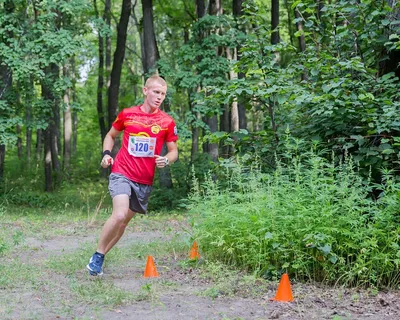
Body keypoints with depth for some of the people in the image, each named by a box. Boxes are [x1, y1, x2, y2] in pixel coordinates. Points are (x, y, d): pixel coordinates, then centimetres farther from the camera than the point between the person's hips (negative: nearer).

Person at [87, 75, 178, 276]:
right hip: (122, 174, -3)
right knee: (119, 214, -24)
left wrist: (166, 160, -14)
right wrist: (106, 154, -1)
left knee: (124, 221, 10)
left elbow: (173, 151, 8)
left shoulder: (167, 122, 1)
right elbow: (111, 135, 17)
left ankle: (100, 257, 26)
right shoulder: (127, 114, 0)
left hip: (145, 181, 3)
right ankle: (97, 255, -7)